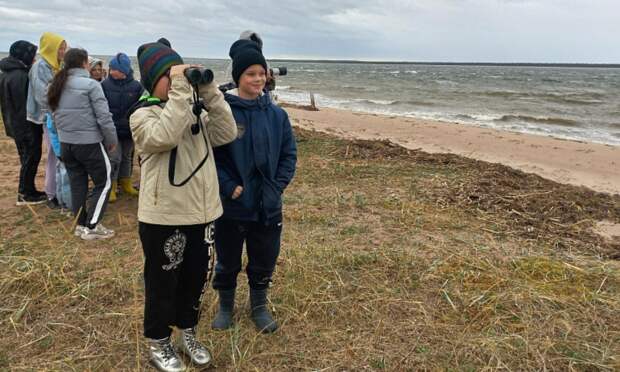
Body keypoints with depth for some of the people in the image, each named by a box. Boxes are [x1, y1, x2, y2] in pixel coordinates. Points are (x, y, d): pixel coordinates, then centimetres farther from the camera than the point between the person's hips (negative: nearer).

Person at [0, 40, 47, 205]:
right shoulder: (19, 76, -21)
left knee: (28, 159, 17)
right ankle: (26, 194, 12)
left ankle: (27, 191, 25)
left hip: (16, 125, 9)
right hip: (26, 126, -9)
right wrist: (30, 130, -19)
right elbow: (22, 106, -22)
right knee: (30, 159, 2)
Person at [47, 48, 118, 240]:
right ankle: (91, 226, 3)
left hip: (65, 143, 7)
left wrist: (63, 133, 17)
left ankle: (81, 224, 22)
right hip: (89, 143, -7)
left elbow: (55, 115, 11)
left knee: (77, 185, 14)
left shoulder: (57, 86, 9)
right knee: (103, 183, 5)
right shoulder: (90, 84, -13)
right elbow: (104, 117, -15)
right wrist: (112, 140, -5)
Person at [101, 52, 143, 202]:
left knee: (126, 157, 16)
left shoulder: (136, 86, -7)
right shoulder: (105, 85, -7)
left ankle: (125, 183, 33)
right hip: (112, 129, -2)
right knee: (115, 158, -5)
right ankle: (111, 187, 9)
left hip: (129, 129, 2)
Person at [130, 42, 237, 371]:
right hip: (164, 216, -6)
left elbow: (226, 133, -5)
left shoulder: (195, 112, 10)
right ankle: (158, 344, 32)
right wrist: (179, 90, -26)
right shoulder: (143, 114, -8)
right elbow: (165, 136, -30)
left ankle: (187, 334, 40)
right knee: (163, 282, 10)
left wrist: (208, 91, -9)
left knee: (194, 279, 19)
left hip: (201, 212, 6)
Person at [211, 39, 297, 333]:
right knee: (227, 262, 16)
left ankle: (259, 307, 40)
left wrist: (277, 186, -6)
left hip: (268, 207, 3)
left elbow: (289, 155, 4)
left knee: (264, 262, 17)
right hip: (231, 206, -2)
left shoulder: (276, 115, 0)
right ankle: (225, 306, 41)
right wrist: (228, 187, -17)